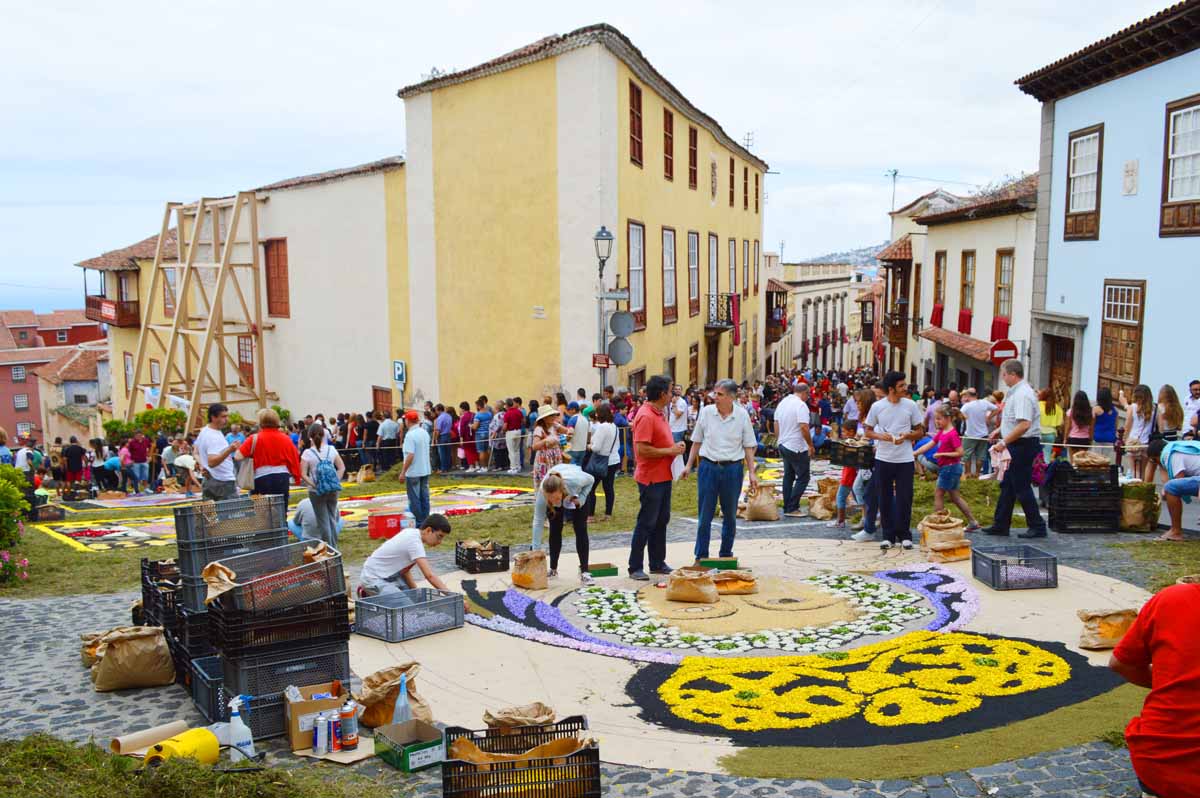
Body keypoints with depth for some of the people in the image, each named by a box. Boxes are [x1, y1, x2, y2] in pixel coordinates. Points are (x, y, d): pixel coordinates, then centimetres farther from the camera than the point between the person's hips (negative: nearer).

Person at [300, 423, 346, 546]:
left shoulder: (307, 453, -10)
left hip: (317, 491, -3)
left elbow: (303, 474, -15)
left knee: (323, 521, 6)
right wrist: (336, 481, 1)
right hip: (332, 490, 3)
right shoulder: (331, 449, -1)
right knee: (332, 518, 15)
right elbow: (342, 468, 0)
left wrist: (314, 485, -11)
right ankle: (334, 548, 20)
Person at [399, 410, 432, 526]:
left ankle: (418, 522, 4)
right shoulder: (425, 433, 7)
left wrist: (403, 472, -16)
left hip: (413, 472, -8)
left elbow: (410, 455, -23)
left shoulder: (410, 435, -18)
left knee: (414, 499, 1)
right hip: (425, 470, 8)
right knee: (424, 497, 12)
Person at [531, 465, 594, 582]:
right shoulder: (542, 494, -41)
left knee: (580, 529, -9)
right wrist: (536, 550, -33)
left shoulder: (574, 480, -45)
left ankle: (584, 571, -8)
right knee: (555, 530, -3)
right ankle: (553, 569, 14)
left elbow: (591, 480, -21)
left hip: (577, 492, -1)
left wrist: (581, 499, -30)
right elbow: (538, 522, -33)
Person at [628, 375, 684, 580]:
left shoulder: (659, 414, 11)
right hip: (651, 478, -10)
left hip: (663, 477, 10)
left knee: (661, 521, 16)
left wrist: (675, 446, 5)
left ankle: (657, 563, 26)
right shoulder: (646, 416, -20)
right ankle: (635, 567, 6)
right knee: (646, 523, -3)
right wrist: (670, 451, -19)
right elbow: (642, 450, -25)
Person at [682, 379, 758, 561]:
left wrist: (752, 472, -2)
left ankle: (726, 555, 25)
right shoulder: (706, 412, -2)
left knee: (730, 515, 11)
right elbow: (697, 442, 8)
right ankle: (701, 556, 10)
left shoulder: (742, 415, -3)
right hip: (708, 466, 0)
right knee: (705, 515, 1)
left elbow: (749, 447, 3)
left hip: (732, 469, 0)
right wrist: (689, 465, 5)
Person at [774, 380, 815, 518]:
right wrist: (811, 445, -15)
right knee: (803, 478, -1)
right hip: (797, 447, -9)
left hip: (783, 444, 9)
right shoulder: (801, 405, -17)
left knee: (788, 476, 15)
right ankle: (792, 508, -4)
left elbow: (776, 424, 16)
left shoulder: (783, 402, 10)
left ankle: (787, 507, 17)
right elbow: (804, 427, -23)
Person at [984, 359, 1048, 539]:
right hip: (1018, 445, 11)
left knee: (1022, 487, -3)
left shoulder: (1022, 394, -19)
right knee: (1007, 486, 14)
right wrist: (1000, 431, 17)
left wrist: (1004, 442, -25)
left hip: (1023, 445, -11)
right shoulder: (1016, 392, 14)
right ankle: (1000, 525, 20)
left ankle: (1037, 527, 6)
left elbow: (1024, 425, -29)